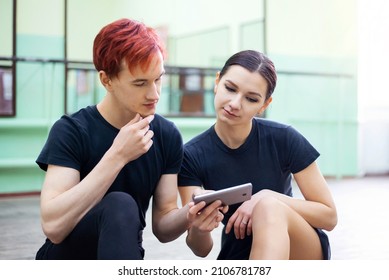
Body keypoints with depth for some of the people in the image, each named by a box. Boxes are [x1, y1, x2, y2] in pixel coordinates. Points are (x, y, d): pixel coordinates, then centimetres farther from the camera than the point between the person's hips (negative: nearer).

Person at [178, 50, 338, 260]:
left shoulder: (284, 139, -14)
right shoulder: (192, 155, -10)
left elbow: (329, 216, -8)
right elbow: (201, 249, -10)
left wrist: (268, 198, -23)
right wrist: (199, 228, -35)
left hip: (304, 252, 0)